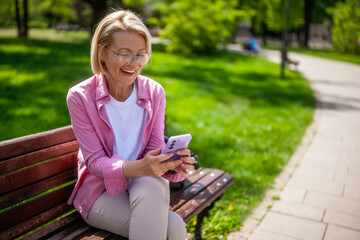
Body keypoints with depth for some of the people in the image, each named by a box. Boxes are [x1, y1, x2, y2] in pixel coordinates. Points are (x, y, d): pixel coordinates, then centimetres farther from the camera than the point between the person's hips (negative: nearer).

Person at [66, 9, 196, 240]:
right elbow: (95, 162, -14)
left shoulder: (155, 92, -4)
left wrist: (172, 163, -28)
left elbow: (155, 149, -3)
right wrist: (138, 168, -33)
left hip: (145, 181, 4)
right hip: (101, 190, -3)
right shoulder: (80, 97, -11)